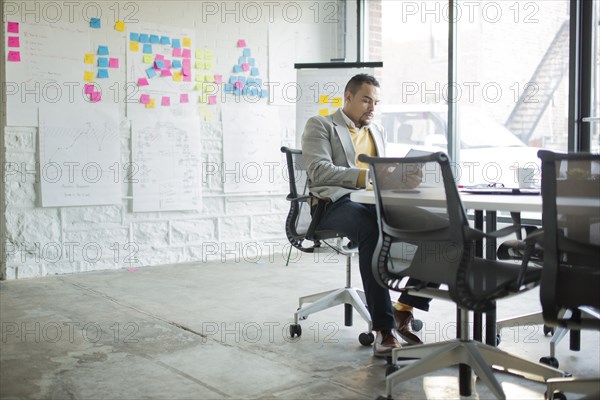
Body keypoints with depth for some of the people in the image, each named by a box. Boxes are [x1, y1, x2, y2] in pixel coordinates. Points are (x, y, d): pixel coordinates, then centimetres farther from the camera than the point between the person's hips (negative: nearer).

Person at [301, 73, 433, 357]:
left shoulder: (378, 130, 28)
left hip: (376, 202, 6)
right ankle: (383, 329, -36)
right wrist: (366, 176, -22)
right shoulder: (320, 125, 7)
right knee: (371, 230, -40)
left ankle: (404, 310, -14)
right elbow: (319, 172, -9)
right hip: (336, 203, -6)